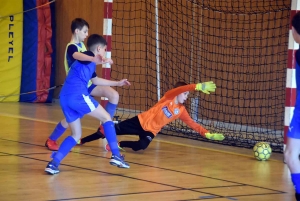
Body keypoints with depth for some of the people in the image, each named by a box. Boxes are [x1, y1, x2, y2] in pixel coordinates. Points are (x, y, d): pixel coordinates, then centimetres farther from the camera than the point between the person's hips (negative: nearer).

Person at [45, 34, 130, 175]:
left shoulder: (89, 62, 33)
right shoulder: (88, 56, 5)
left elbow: (95, 80, 50)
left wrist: (117, 83, 57)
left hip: (64, 98, 9)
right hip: (78, 95, -9)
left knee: (76, 135, 14)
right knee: (106, 118, 5)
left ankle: (53, 163, -3)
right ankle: (116, 156, 0)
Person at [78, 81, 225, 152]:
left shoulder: (181, 111, 3)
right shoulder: (168, 97, -9)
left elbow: (193, 124, 1)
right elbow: (179, 89, -29)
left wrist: (207, 134, -13)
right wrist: (198, 87, -42)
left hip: (151, 131, 2)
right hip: (141, 121, -2)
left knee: (140, 146, -33)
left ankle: (118, 145, -6)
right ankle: (80, 141, 9)